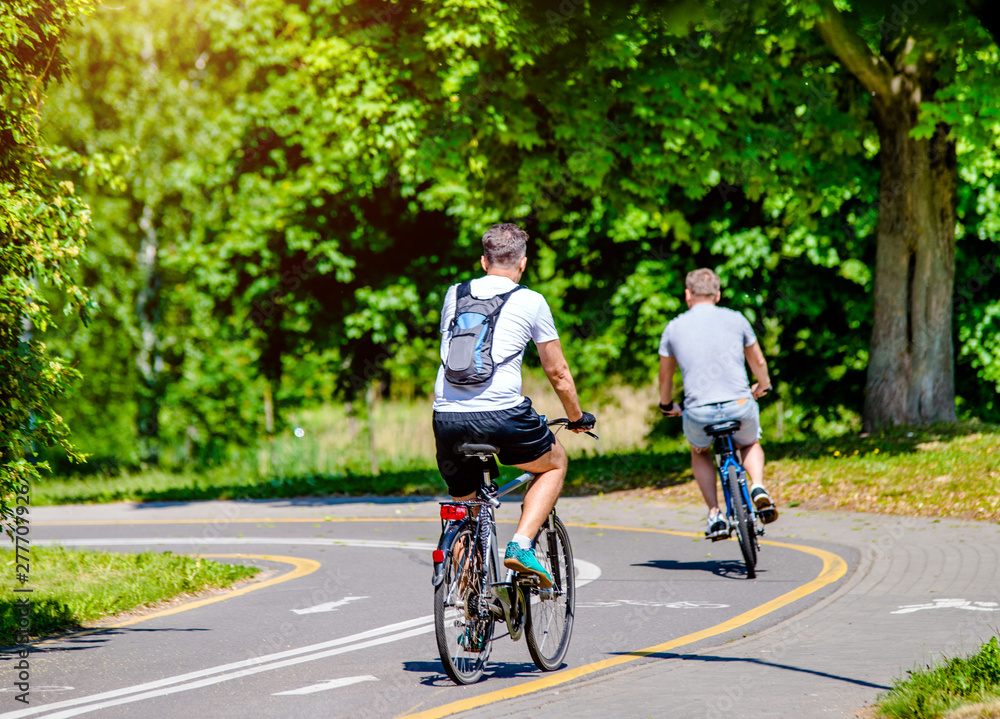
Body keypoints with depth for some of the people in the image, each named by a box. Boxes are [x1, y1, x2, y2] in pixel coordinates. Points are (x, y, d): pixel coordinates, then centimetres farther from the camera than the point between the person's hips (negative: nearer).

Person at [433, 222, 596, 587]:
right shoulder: (531, 302, 7)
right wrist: (577, 417, 30)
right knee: (555, 462, 24)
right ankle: (521, 544, 4)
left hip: (447, 417, 4)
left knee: (463, 505, 21)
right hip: (502, 416, -4)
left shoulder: (454, 294, 17)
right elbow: (557, 372, 14)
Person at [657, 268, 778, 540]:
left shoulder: (674, 328, 8)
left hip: (699, 413, 0)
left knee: (700, 452, 32)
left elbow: (665, 375, 21)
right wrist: (763, 386, 46)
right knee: (750, 444, 32)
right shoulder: (735, 319, 9)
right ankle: (758, 488, 3)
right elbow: (758, 362, 24)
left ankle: (714, 514, 15)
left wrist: (666, 405, 42)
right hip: (740, 407, 0)